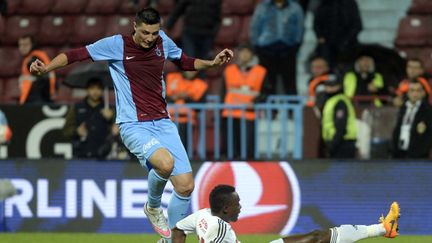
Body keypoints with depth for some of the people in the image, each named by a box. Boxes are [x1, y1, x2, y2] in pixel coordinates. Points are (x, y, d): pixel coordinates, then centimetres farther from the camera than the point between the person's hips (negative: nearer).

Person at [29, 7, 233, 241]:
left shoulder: (163, 42, 7)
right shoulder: (116, 45, -6)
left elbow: (185, 62, 26)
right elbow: (75, 54, -4)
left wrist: (212, 63, 12)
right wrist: (46, 68, -18)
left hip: (163, 123, 5)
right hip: (133, 125, -5)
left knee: (185, 185, -4)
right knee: (165, 163, -33)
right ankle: (153, 206, -1)